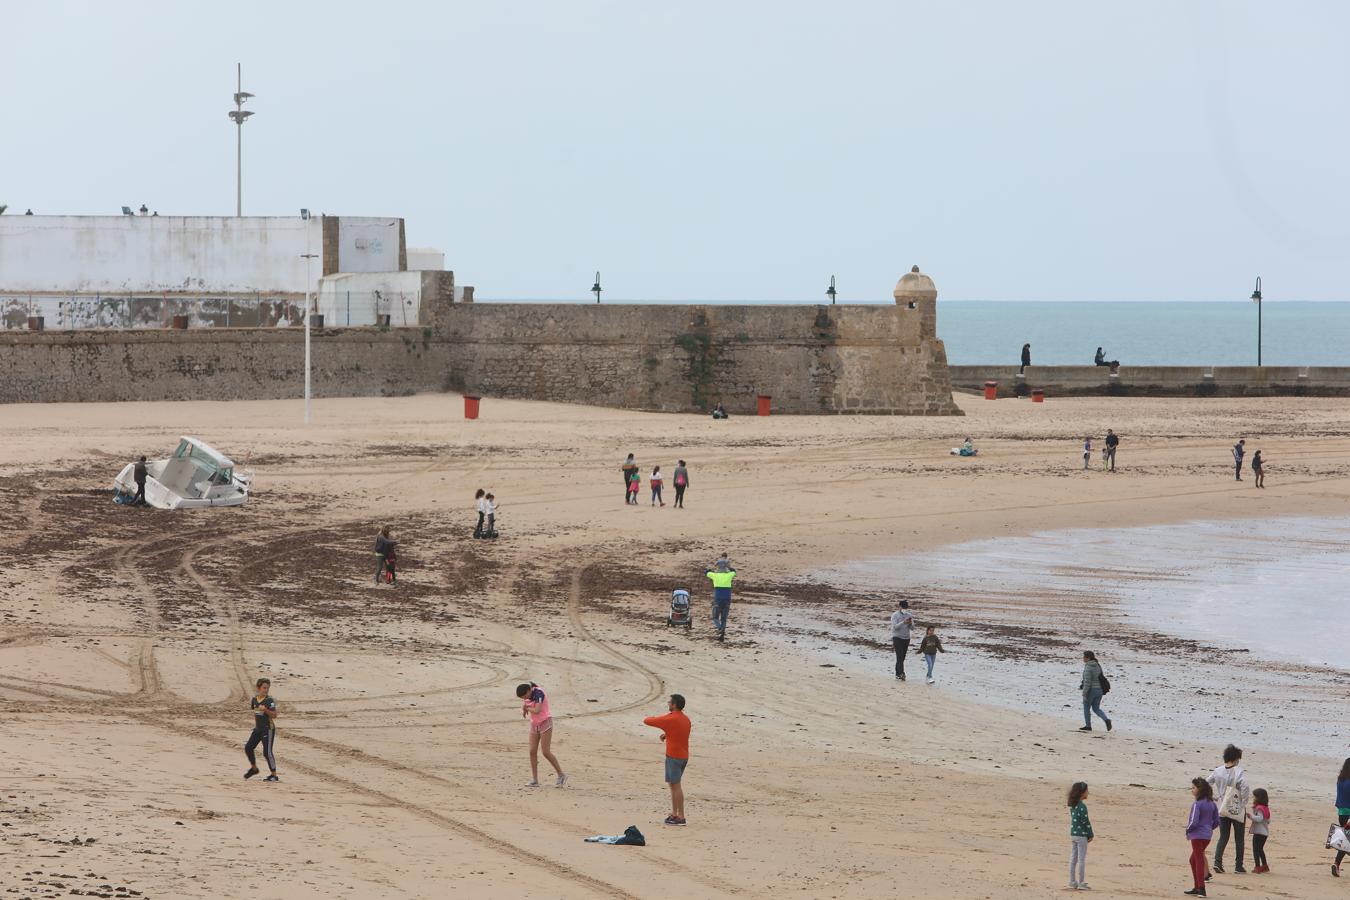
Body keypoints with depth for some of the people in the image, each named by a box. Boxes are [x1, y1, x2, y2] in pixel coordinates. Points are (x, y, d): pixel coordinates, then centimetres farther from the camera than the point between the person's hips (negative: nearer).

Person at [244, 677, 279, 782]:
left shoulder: (270, 700, -14)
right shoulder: (255, 699, 6)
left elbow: (274, 715, -20)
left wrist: (265, 710, -33)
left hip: (268, 729, -7)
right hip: (258, 728, 7)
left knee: (267, 752, -10)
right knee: (248, 748, 8)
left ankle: (274, 775, -2)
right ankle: (254, 768, 30)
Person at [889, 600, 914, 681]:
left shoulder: (909, 615, 8)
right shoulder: (895, 615, -5)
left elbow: (912, 627, 5)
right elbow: (895, 627, -15)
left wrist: (910, 623, -18)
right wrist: (903, 622, -27)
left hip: (906, 638, 5)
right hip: (897, 637, -5)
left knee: (902, 658, 6)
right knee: (900, 657, -15)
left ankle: (898, 675, 12)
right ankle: (901, 674, -21)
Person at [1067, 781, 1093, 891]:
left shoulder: (1072, 806, 6)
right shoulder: (1082, 806, -18)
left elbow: (1073, 819, 10)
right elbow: (1085, 822, -16)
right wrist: (1090, 834, -5)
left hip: (1072, 834, 8)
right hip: (1081, 835, -8)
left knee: (1073, 859, 11)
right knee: (1082, 859, 0)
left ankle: (1072, 882, 15)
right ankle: (1081, 883, 3)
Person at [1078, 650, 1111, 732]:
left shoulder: (1088, 668, -17)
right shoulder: (1098, 666, 8)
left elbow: (1087, 682, -21)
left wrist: (1084, 694, -18)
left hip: (1090, 690, -7)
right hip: (1099, 690, 7)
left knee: (1086, 708, 13)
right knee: (1096, 709, 15)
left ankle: (1088, 726, 20)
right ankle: (1106, 720, -7)